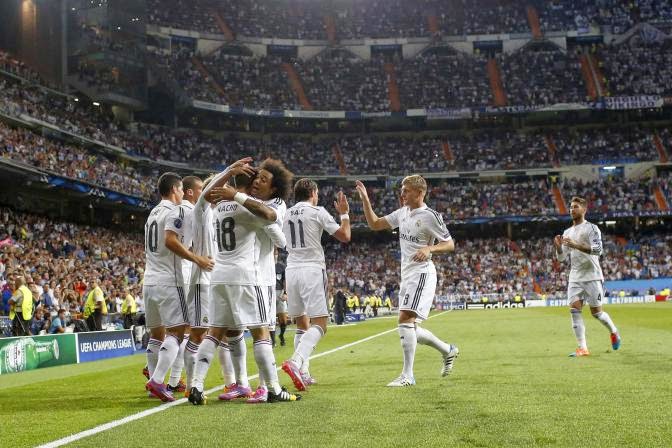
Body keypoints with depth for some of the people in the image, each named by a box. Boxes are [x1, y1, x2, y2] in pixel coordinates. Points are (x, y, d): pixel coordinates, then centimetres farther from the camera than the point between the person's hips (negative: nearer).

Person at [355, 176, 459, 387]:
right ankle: (448, 350, 31)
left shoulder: (430, 216, -10)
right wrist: (365, 199, 7)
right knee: (411, 329, 11)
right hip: (407, 275, 9)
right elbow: (374, 224, 17)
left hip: (421, 273, -9)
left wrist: (429, 248, -24)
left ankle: (407, 375, -16)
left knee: (405, 319, -19)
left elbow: (450, 244, -6)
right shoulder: (402, 213, 12)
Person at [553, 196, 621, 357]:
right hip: (575, 277, 5)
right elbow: (561, 258, 13)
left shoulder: (591, 228, -4)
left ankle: (614, 332, 29)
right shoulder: (567, 233, 14)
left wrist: (575, 245, -27)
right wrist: (558, 247, -8)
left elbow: (598, 249, -19)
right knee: (574, 309, -9)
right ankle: (582, 348, -8)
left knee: (596, 312, 0)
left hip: (592, 276, -5)